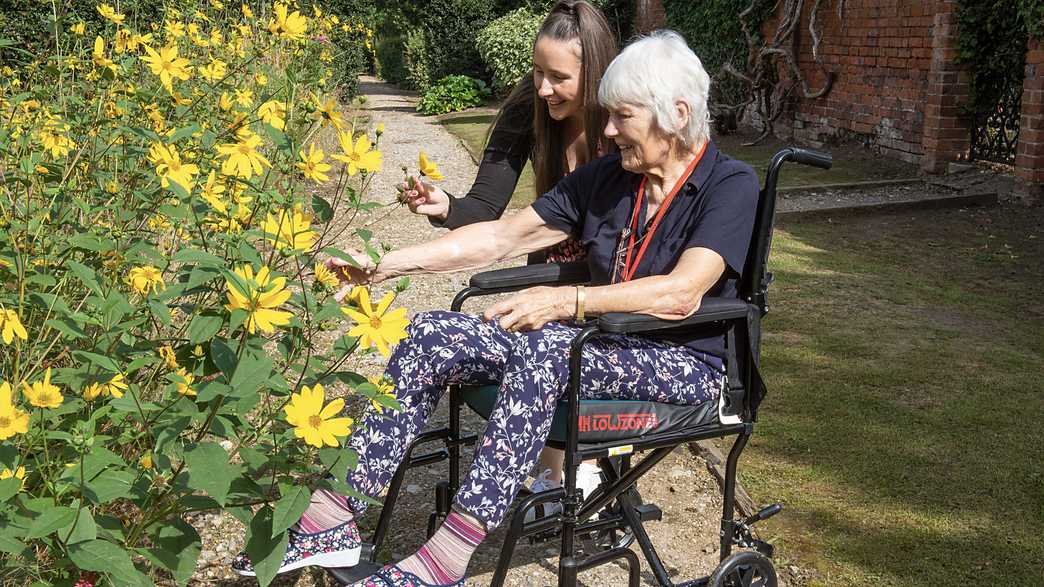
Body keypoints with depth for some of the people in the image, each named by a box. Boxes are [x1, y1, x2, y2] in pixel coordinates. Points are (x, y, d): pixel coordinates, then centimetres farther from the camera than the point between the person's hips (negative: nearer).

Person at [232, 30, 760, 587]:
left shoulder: (729, 185, -10)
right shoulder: (606, 176, 8)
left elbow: (682, 292, -26)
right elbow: (502, 235, 4)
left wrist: (567, 300, -35)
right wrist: (389, 263, -3)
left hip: (683, 360, -6)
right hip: (595, 341, 6)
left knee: (542, 349, -36)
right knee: (431, 335, -13)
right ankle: (334, 521, -15)